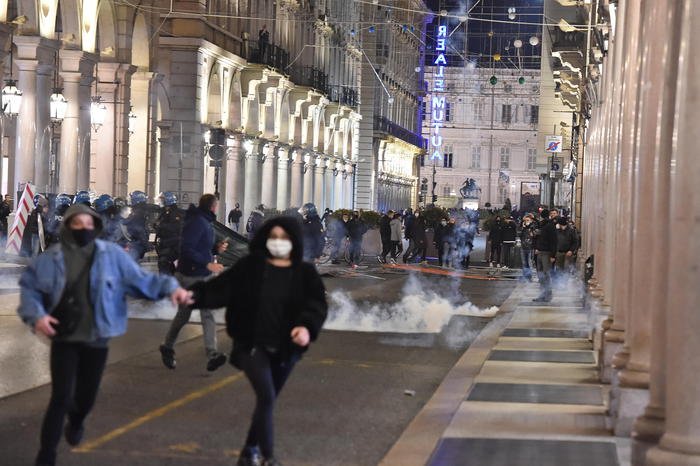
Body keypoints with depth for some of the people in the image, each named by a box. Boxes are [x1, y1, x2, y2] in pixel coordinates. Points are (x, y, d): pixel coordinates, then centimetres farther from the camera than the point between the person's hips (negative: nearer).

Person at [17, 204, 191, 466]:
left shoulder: (112, 255, -6)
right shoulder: (52, 258, -7)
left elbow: (141, 280, -4)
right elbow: (29, 287, 2)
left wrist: (171, 288, -18)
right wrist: (36, 314, -14)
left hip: (96, 340, 2)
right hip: (64, 339, -2)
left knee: (86, 396, 16)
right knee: (61, 397, -11)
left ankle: (76, 423, 53)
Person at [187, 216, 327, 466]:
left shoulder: (305, 274, -1)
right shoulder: (249, 267, -3)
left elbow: (317, 305, -12)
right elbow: (221, 289, -8)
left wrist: (307, 327, -33)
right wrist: (195, 295, -25)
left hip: (285, 349, 3)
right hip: (253, 344, -3)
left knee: (267, 400, 15)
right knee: (266, 398, -15)